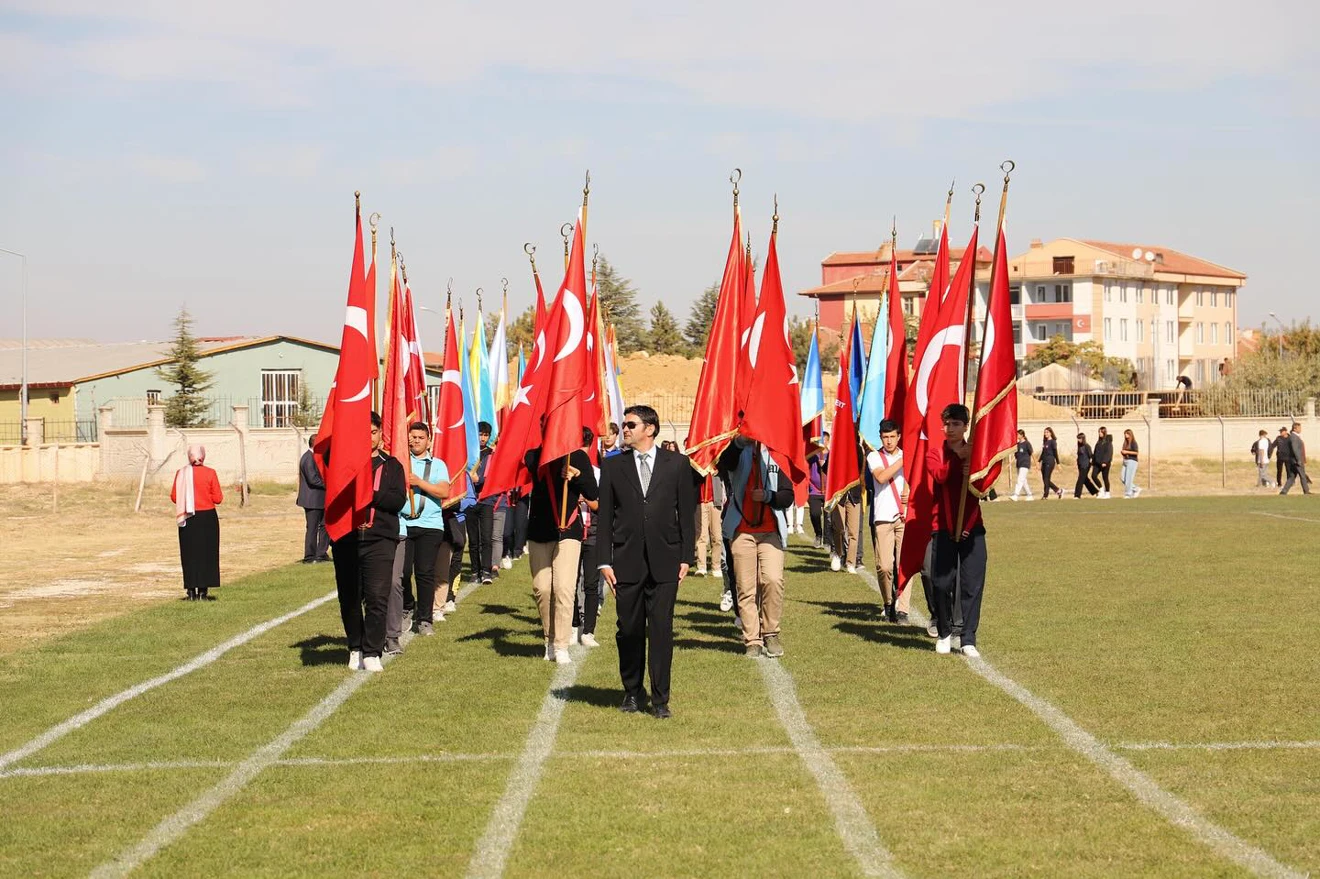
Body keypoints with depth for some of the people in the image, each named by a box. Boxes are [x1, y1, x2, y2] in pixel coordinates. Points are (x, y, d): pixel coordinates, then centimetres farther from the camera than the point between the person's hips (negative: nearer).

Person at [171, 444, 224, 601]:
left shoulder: (181, 473, -3)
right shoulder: (210, 473, -8)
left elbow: (174, 497, 0)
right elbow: (218, 498, -8)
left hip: (187, 520, 2)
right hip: (207, 517, -2)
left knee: (189, 555, 8)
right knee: (207, 554, 6)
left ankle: (191, 592, 7)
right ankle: (203, 591, 4)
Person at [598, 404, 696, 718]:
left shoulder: (677, 463, 5)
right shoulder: (613, 466, 7)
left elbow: (687, 512, 6)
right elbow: (605, 516, 6)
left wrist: (686, 557, 1)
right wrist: (604, 561, -1)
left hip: (664, 561, -1)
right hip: (627, 561, 1)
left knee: (661, 630, -3)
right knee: (629, 630, 6)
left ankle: (660, 698, 2)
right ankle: (632, 692, 22)